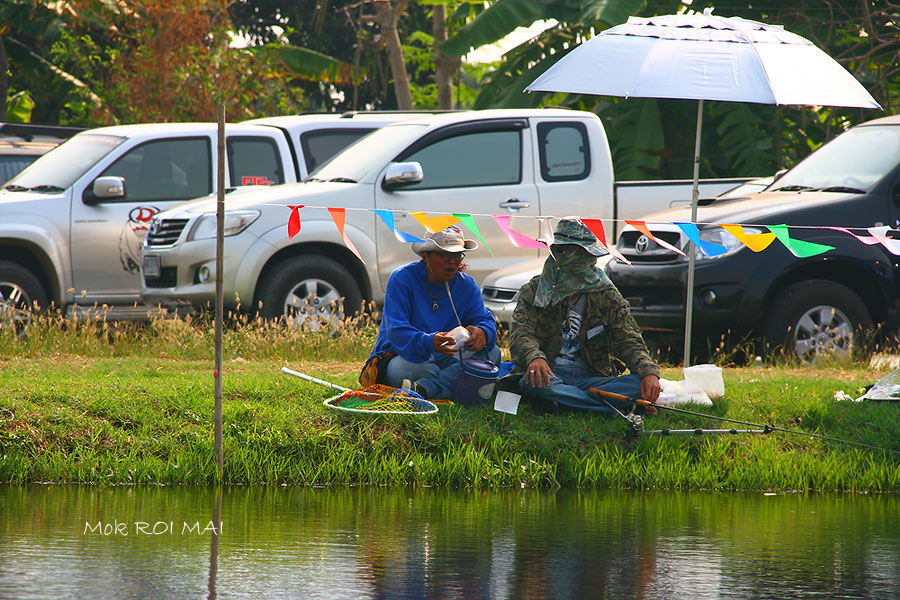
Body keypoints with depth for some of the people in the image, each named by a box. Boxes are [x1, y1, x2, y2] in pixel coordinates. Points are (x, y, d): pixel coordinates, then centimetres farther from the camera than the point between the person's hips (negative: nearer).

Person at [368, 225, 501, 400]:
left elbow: (484, 319, 1)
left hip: (442, 358, 6)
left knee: (492, 353, -20)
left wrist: (483, 332, -27)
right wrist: (429, 343, -43)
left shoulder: (466, 285, 7)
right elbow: (396, 331, -21)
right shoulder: (402, 279, -10)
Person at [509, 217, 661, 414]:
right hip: (551, 373, -1)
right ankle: (619, 407, -32)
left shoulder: (607, 296, 8)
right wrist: (534, 357, -35)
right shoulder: (534, 291, 5)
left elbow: (628, 341, 0)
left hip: (589, 377, 1)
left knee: (640, 384, -25)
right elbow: (521, 332, -9)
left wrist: (649, 373, -22)